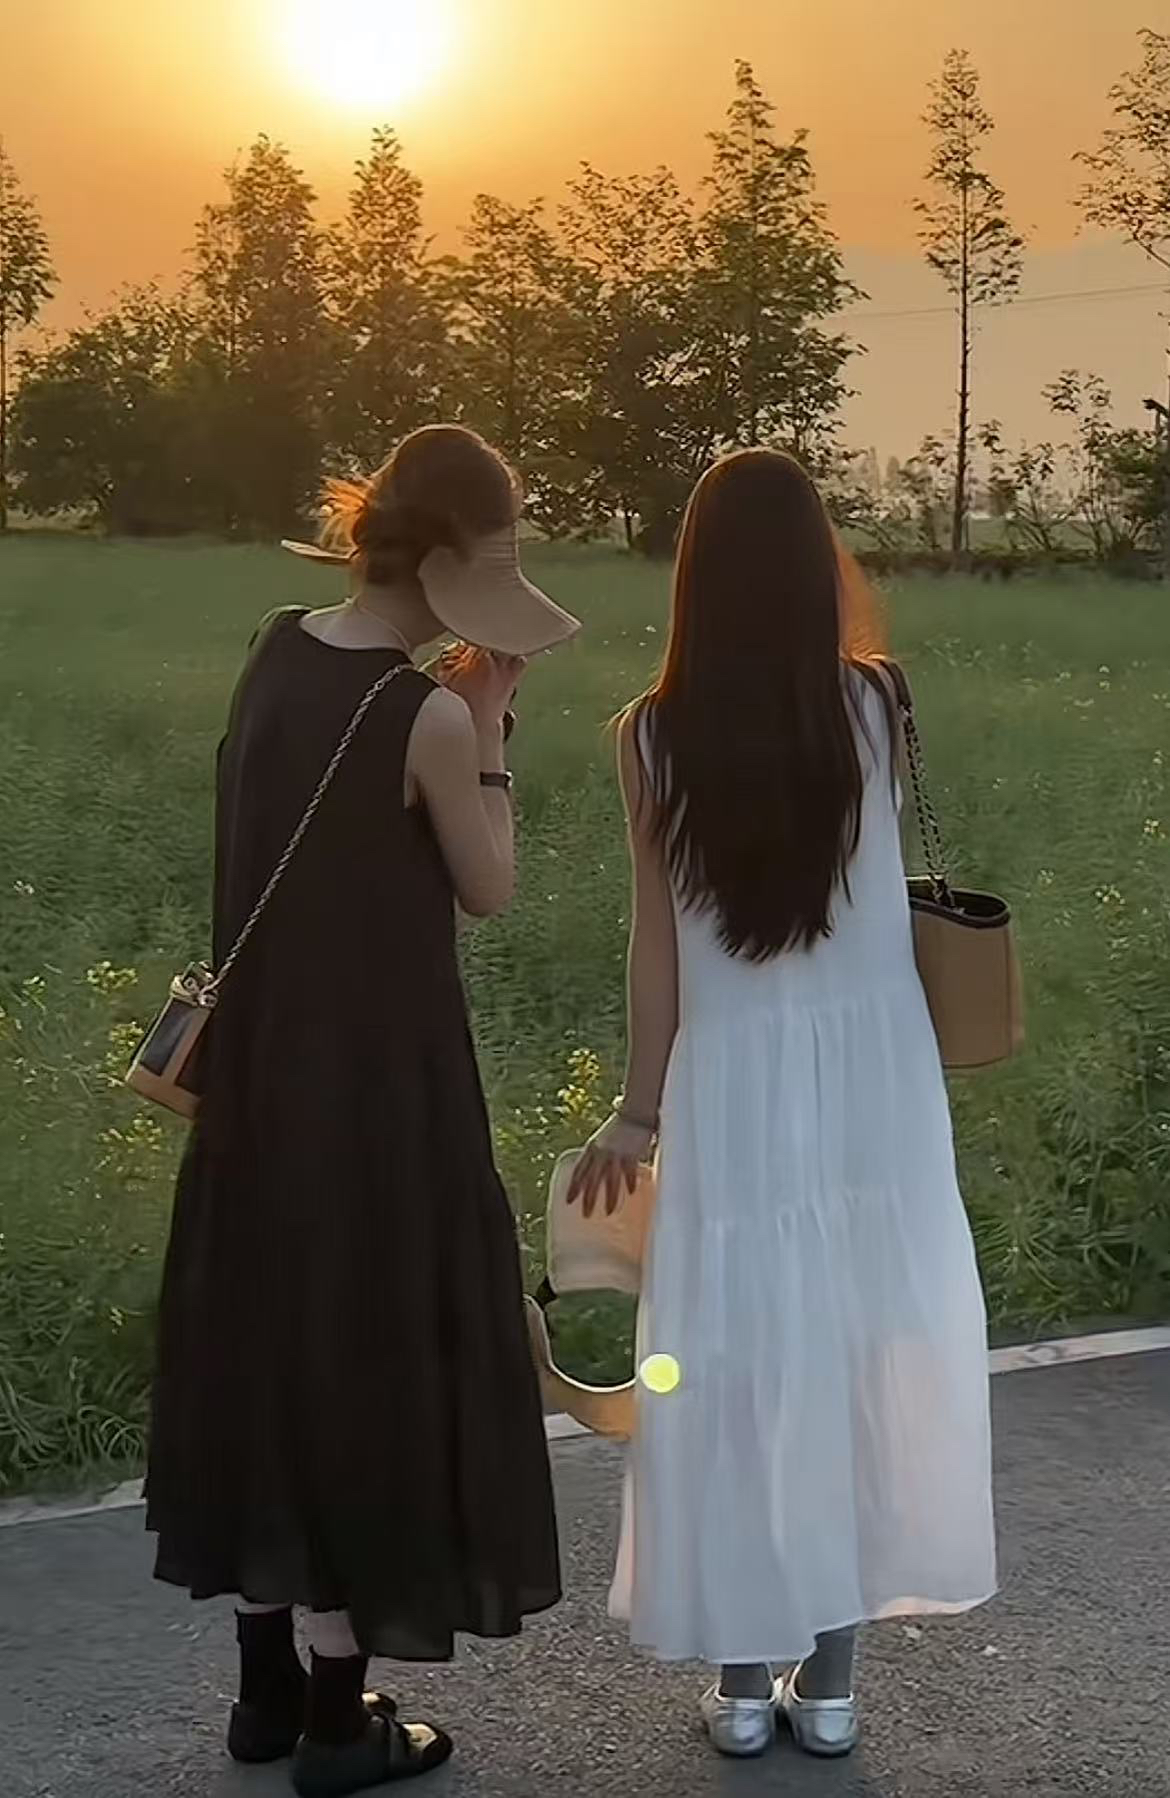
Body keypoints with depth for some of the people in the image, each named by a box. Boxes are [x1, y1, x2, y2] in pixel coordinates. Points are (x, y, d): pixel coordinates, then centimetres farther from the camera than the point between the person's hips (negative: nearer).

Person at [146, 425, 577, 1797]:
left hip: (262, 1061, 7)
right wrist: (489, 725, -4)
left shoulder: (275, 656, 2)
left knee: (264, 1339, 16)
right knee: (361, 1353, 6)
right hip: (378, 1075, -7)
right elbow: (489, 890, -6)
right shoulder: (426, 716, -19)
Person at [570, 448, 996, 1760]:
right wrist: (808, 545, 22)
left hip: (735, 1083, -1)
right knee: (859, 1357, 13)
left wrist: (638, 1111, 5)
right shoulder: (873, 708, -6)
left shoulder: (655, 735, -9)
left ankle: (744, 1677, 22)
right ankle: (828, 1676, 24)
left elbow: (659, 940, -4)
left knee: (739, 1368, 10)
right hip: (872, 1074, 2)